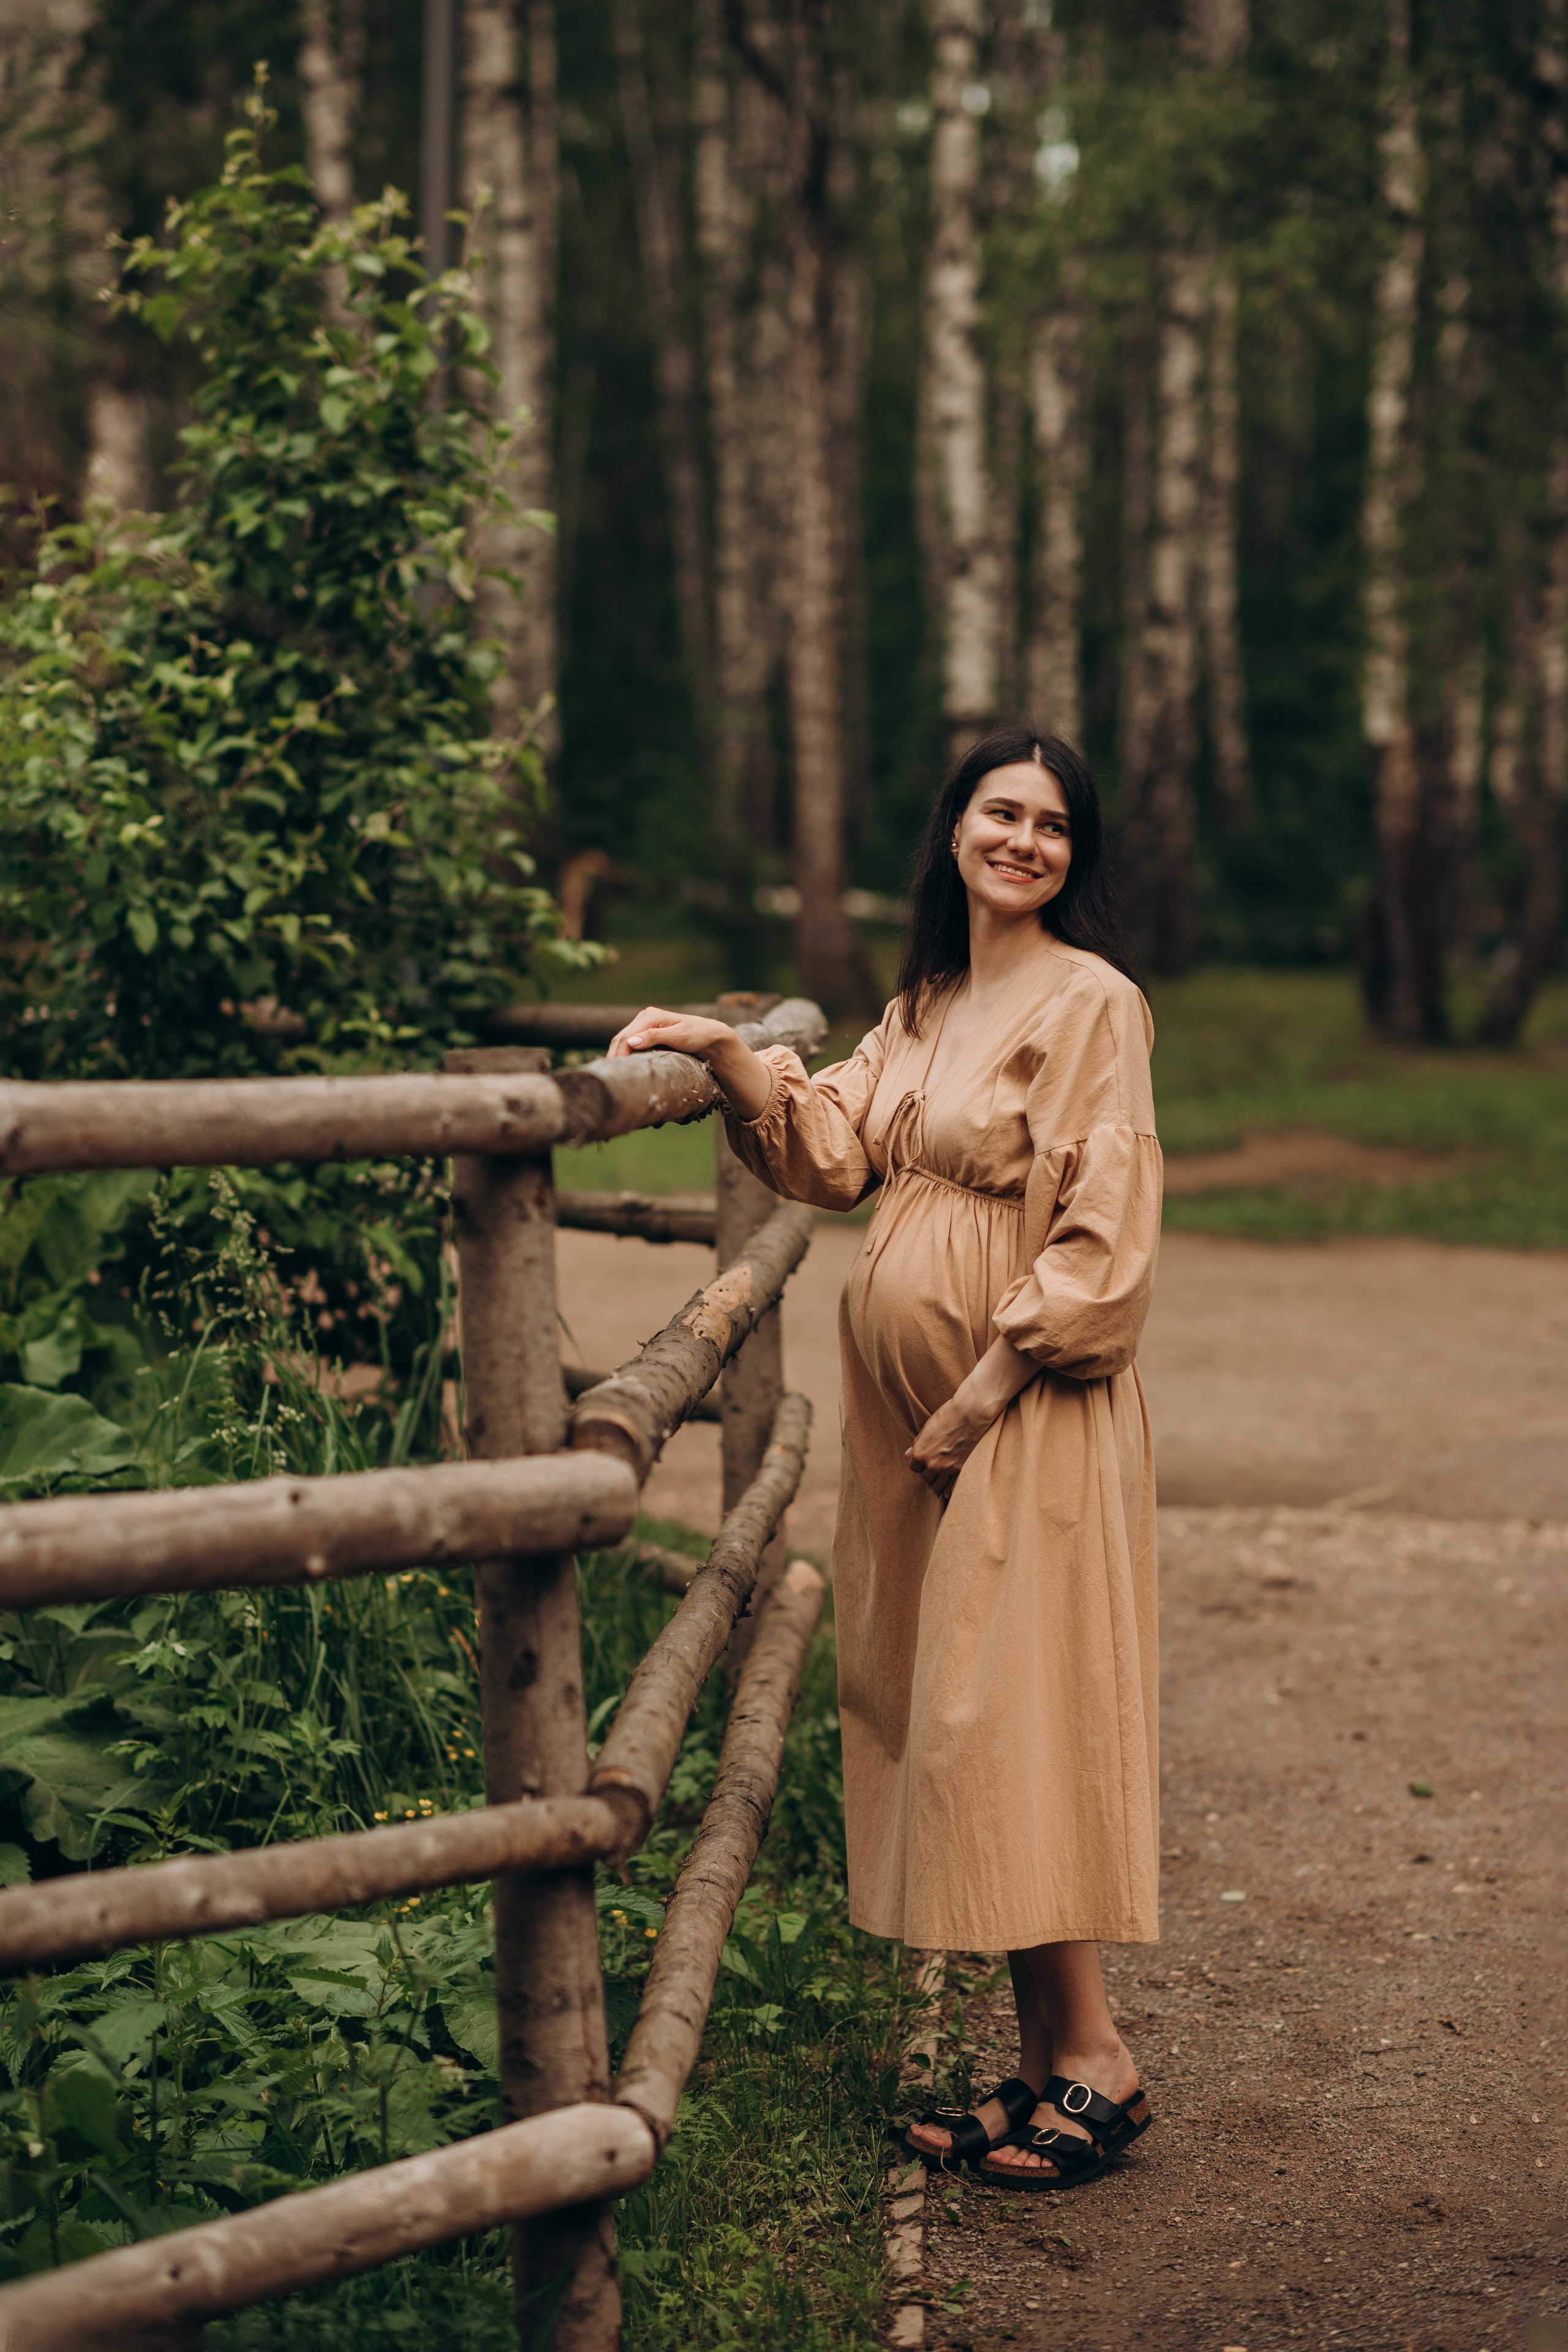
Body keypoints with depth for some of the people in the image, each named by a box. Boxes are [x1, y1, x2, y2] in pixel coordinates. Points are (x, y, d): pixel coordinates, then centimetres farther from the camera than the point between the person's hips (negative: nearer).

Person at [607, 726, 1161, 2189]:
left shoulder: (1091, 1002, -8)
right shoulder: (923, 1006, 16)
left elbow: (1102, 1240, -14)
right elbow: (835, 1154, 8)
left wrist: (982, 1400, -16)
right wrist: (726, 1053, -5)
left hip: (1028, 1417, -8)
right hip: (911, 1410, 8)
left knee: (1005, 1725, -8)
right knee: (940, 1724, 8)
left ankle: (1093, 2060, 3)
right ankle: (1044, 2061, 15)